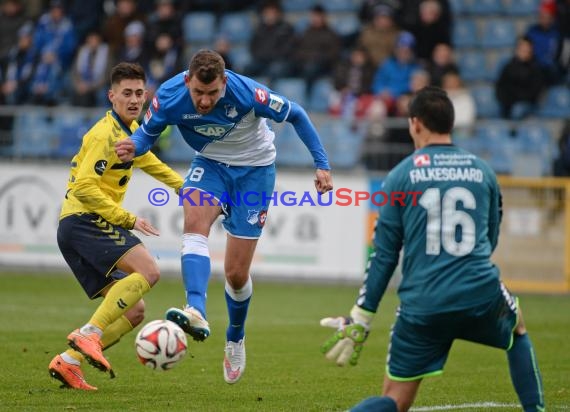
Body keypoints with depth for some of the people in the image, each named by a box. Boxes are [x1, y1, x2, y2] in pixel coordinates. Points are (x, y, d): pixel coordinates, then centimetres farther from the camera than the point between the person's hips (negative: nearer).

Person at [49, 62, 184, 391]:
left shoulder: (130, 129, 18)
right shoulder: (106, 134, -12)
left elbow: (148, 162, 38)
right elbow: (84, 187, -22)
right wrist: (128, 220, -21)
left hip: (84, 228, 9)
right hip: (84, 220, -9)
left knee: (133, 312, 6)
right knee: (148, 270, -26)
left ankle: (68, 362, 3)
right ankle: (89, 334, -25)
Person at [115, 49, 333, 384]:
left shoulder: (247, 93, -31)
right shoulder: (169, 97, -24)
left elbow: (296, 115, -15)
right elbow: (148, 132, -5)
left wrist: (322, 164, -15)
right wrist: (133, 147, -29)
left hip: (254, 168, -2)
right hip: (210, 163, 2)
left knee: (236, 272, -2)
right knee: (195, 221, -33)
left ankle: (236, 339, 27)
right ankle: (197, 313, -47)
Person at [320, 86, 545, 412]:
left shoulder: (402, 175, 1)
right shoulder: (482, 171, 9)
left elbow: (384, 253, 0)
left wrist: (361, 319, 4)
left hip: (422, 303, -1)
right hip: (481, 294, 1)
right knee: (517, 330, 35)